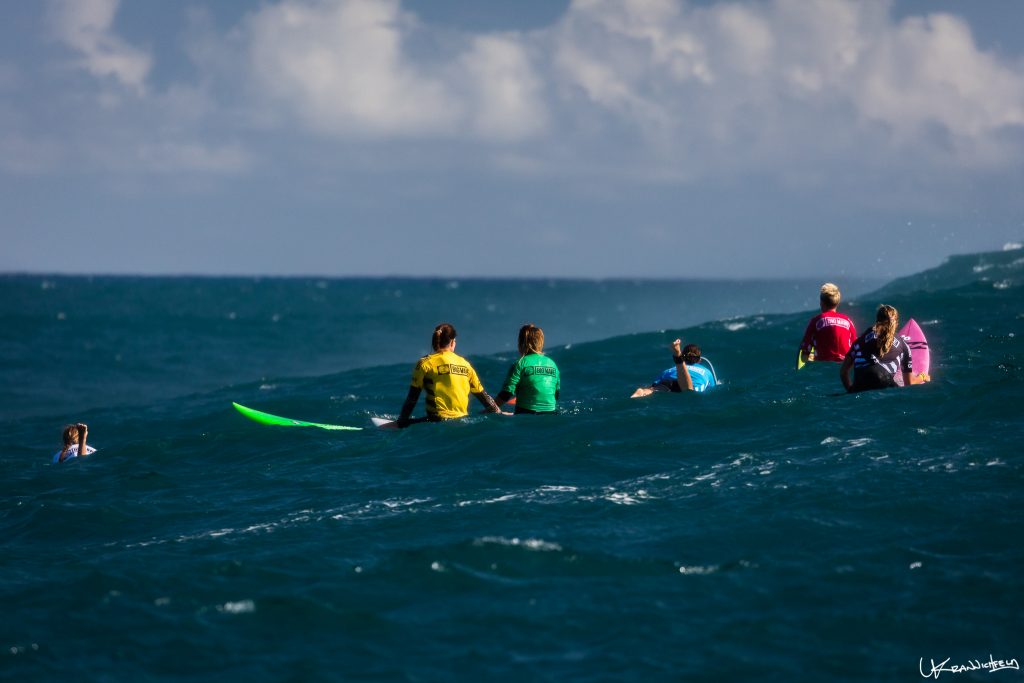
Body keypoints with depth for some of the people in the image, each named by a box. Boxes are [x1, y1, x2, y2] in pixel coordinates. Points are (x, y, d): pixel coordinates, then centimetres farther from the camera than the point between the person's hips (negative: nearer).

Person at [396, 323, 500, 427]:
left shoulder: (425, 363, 2)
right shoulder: (465, 364, 14)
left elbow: (412, 398, 2)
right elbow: (483, 395, 21)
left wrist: (401, 421, 10)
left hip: (438, 420, -4)